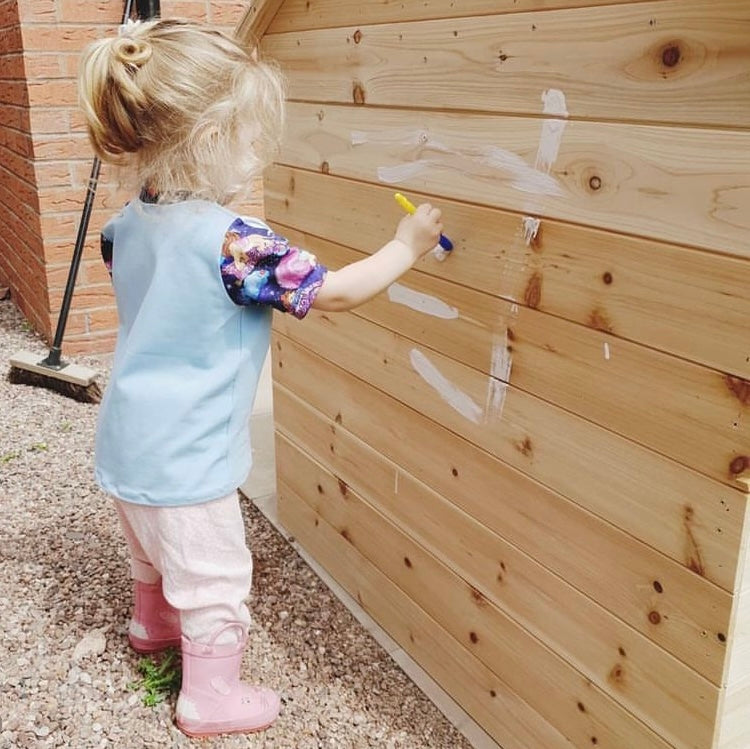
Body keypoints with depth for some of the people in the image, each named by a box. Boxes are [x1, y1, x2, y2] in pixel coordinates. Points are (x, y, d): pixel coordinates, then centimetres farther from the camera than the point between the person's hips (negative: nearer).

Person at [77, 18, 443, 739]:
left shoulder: (130, 221, -4)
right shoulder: (233, 242, -28)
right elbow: (337, 292, -22)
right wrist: (405, 246, -8)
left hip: (127, 442, 9)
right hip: (184, 459, -8)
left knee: (154, 553, 33)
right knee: (214, 581, 12)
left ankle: (152, 624, 58)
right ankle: (210, 699, 30)